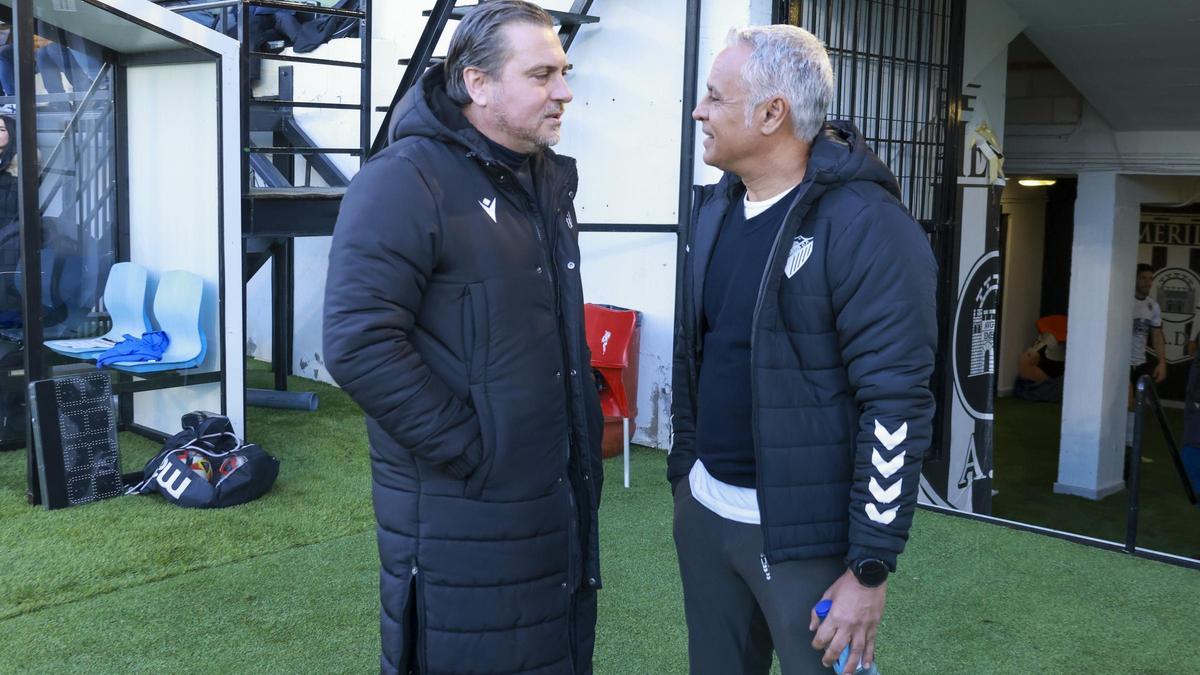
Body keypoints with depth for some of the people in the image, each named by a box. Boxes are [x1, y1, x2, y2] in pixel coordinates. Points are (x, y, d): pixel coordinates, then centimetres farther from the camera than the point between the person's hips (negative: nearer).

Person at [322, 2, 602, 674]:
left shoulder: (549, 178, 11)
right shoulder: (406, 183, -16)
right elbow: (360, 345, -24)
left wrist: (583, 414, 13)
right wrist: (468, 451, -21)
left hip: (562, 497, 8)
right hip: (462, 512, -8)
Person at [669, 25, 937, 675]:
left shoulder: (866, 226, -17)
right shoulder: (714, 207, 7)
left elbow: (897, 406, -18)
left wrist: (870, 568, -18)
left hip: (803, 531, -7)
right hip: (702, 507, 7)